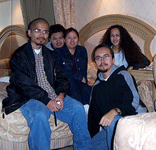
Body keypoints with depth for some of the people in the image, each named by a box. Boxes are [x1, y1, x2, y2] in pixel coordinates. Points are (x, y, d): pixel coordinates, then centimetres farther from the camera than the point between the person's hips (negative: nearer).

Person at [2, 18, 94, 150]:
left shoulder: (50, 55, 19)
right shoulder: (19, 55, -1)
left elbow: (61, 77, 13)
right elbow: (24, 85, -11)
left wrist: (61, 94, -10)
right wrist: (46, 101, -20)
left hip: (53, 97, 5)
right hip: (29, 99, -5)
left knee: (78, 108, -16)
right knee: (39, 116, -36)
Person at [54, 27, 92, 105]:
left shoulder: (82, 50, 17)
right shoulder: (58, 52, 2)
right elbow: (61, 72, -8)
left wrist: (84, 80, -4)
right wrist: (79, 77, -10)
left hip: (80, 82, 3)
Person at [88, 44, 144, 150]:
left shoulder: (122, 75, -3)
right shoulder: (97, 85, 16)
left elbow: (134, 102, -18)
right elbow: (93, 113, 18)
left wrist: (114, 111, -35)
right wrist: (92, 136, 11)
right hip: (109, 129, 7)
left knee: (113, 123, -36)